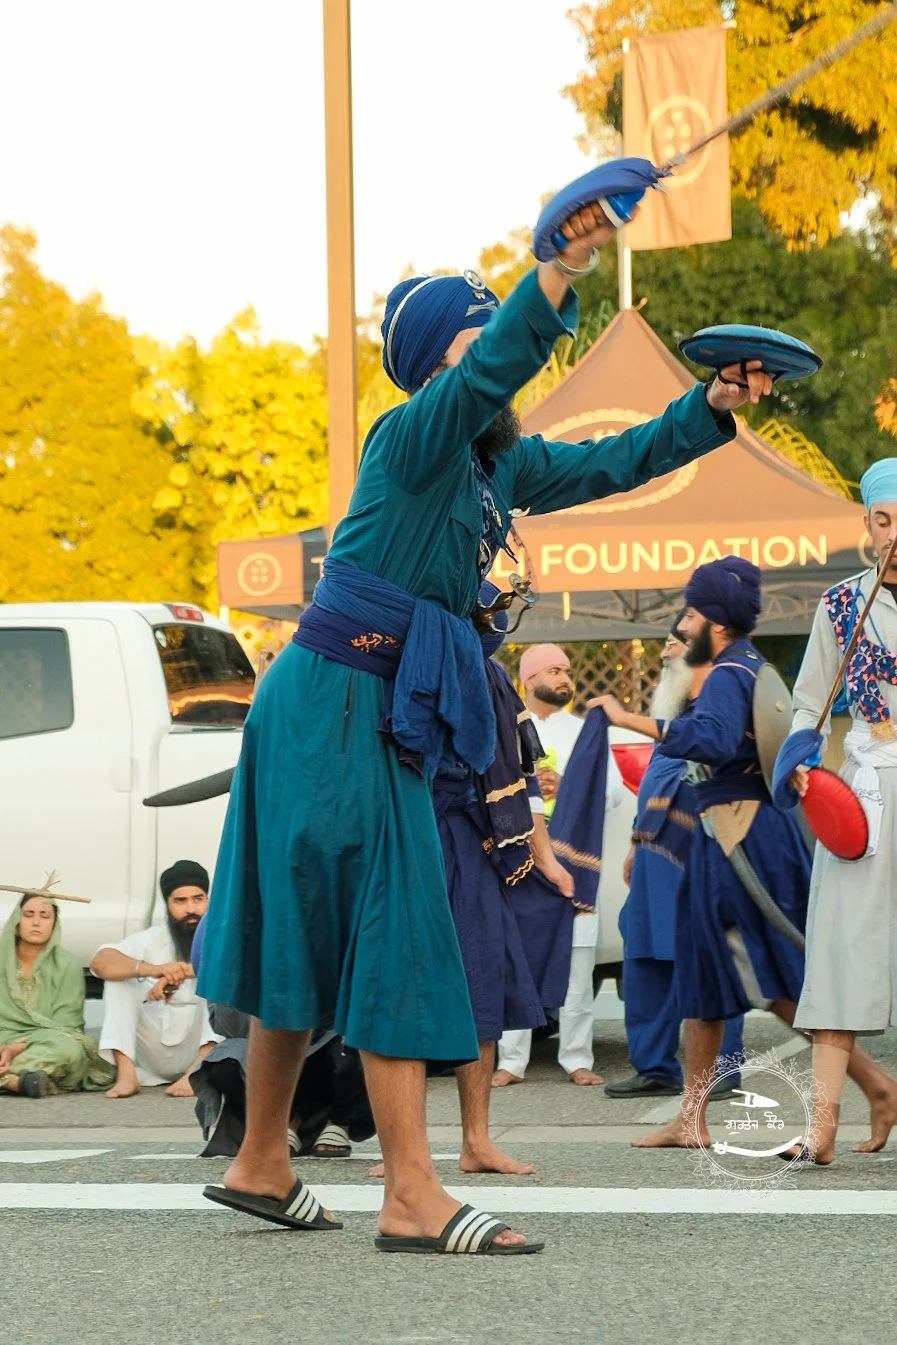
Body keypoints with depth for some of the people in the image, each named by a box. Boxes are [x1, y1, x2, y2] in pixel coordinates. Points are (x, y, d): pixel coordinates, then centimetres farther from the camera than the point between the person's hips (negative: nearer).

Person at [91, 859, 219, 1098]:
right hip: (156, 1051, 2)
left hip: (201, 1051, -2)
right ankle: (126, 1074, -22)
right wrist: (152, 969, -31)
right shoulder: (152, 939, 5)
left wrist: (183, 972, -35)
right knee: (119, 977, -9)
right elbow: (100, 962, -12)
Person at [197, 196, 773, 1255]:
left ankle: (260, 1166, 20)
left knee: (315, 935, 12)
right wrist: (559, 274, -43)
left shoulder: (500, 464, 14)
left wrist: (712, 407, 4)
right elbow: (486, 374, -32)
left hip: (389, 717, 9)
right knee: (388, 932, -12)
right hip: (334, 702, -9)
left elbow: (613, 463, 16)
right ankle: (411, 1196, -14)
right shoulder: (412, 438, -12)